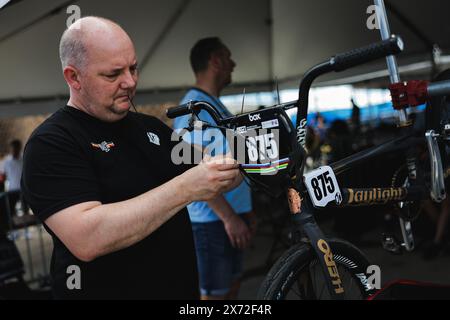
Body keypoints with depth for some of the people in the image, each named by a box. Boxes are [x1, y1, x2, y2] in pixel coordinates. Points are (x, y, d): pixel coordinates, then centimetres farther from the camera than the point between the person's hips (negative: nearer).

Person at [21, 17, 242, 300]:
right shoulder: (51, 144, -15)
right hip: (106, 289, -6)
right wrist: (185, 188, -31)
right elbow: (86, 239, -29)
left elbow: (212, 181, 11)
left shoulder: (152, 127, 6)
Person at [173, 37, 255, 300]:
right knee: (215, 293, 1)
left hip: (232, 214, 10)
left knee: (232, 286, 18)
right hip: (212, 219, -9)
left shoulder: (218, 105, 15)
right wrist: (228, 216, -22)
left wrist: (245, 211, 20)